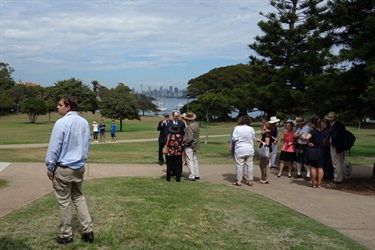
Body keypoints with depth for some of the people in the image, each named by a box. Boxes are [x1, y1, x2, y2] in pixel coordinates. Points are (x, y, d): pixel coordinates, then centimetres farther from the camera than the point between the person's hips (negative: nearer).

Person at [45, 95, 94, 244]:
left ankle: (66, 235, 17)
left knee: (64, 202, 6)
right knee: (78, 198, 18)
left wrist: (50, 167, -4)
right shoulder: (84, 122, 3)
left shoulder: (61, 123, -18)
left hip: (63, 168, -6)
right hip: (79, 167, 6)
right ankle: (88, 230, 16)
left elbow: (54, 147, -14)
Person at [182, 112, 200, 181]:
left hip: (190, 146, -9)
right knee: (194, 160, 18)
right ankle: (196, 175, 25)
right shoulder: (196, 124, 5)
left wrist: (184, 143, -11)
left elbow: (189, 138, -25)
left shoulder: (190, 126, -22)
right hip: (195, 145, 9)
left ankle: (192, 176, 2)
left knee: (190, 161, -2)